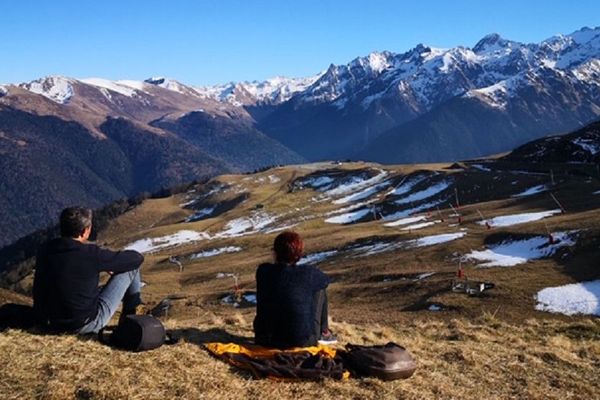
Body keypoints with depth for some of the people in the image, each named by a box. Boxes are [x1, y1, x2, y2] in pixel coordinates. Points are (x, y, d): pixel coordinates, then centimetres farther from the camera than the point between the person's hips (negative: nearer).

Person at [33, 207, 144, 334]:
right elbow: (137, 258, -9)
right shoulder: (90, 254, -20)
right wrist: (112, 265, 9)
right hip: (86, 326, -6)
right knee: (131, 267, 4)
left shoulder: (44, 250, -4)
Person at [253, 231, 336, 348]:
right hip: (302, 341, -2)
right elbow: (326, 280, 11)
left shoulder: (263, 271, -8)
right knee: (320, 289, 16)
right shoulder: (307, 273, -12)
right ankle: (323, 333, 29)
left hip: (265, 341, 3)